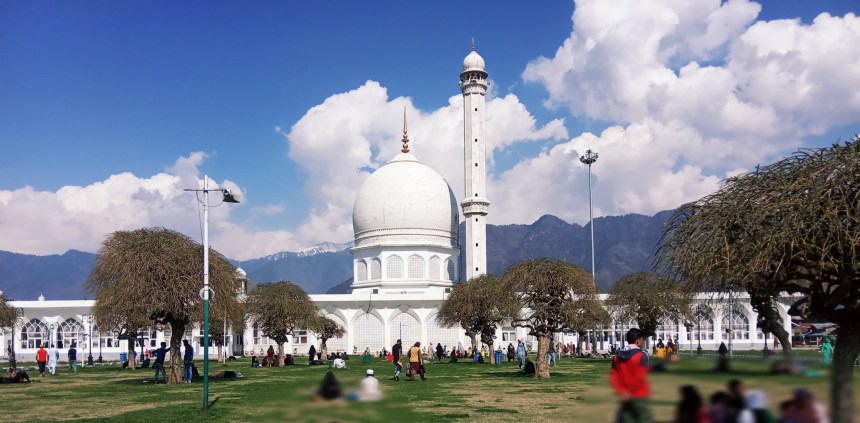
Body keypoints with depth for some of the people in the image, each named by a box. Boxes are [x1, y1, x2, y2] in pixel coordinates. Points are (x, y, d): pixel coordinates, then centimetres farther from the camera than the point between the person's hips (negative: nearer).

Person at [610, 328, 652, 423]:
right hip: (639, 396, -6)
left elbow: (613, 377, 1)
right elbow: (641, 378, -17)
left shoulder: (617, 356, 7)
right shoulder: (642, 355, -11)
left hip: (624, 397, 6)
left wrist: (622, 392, -6)